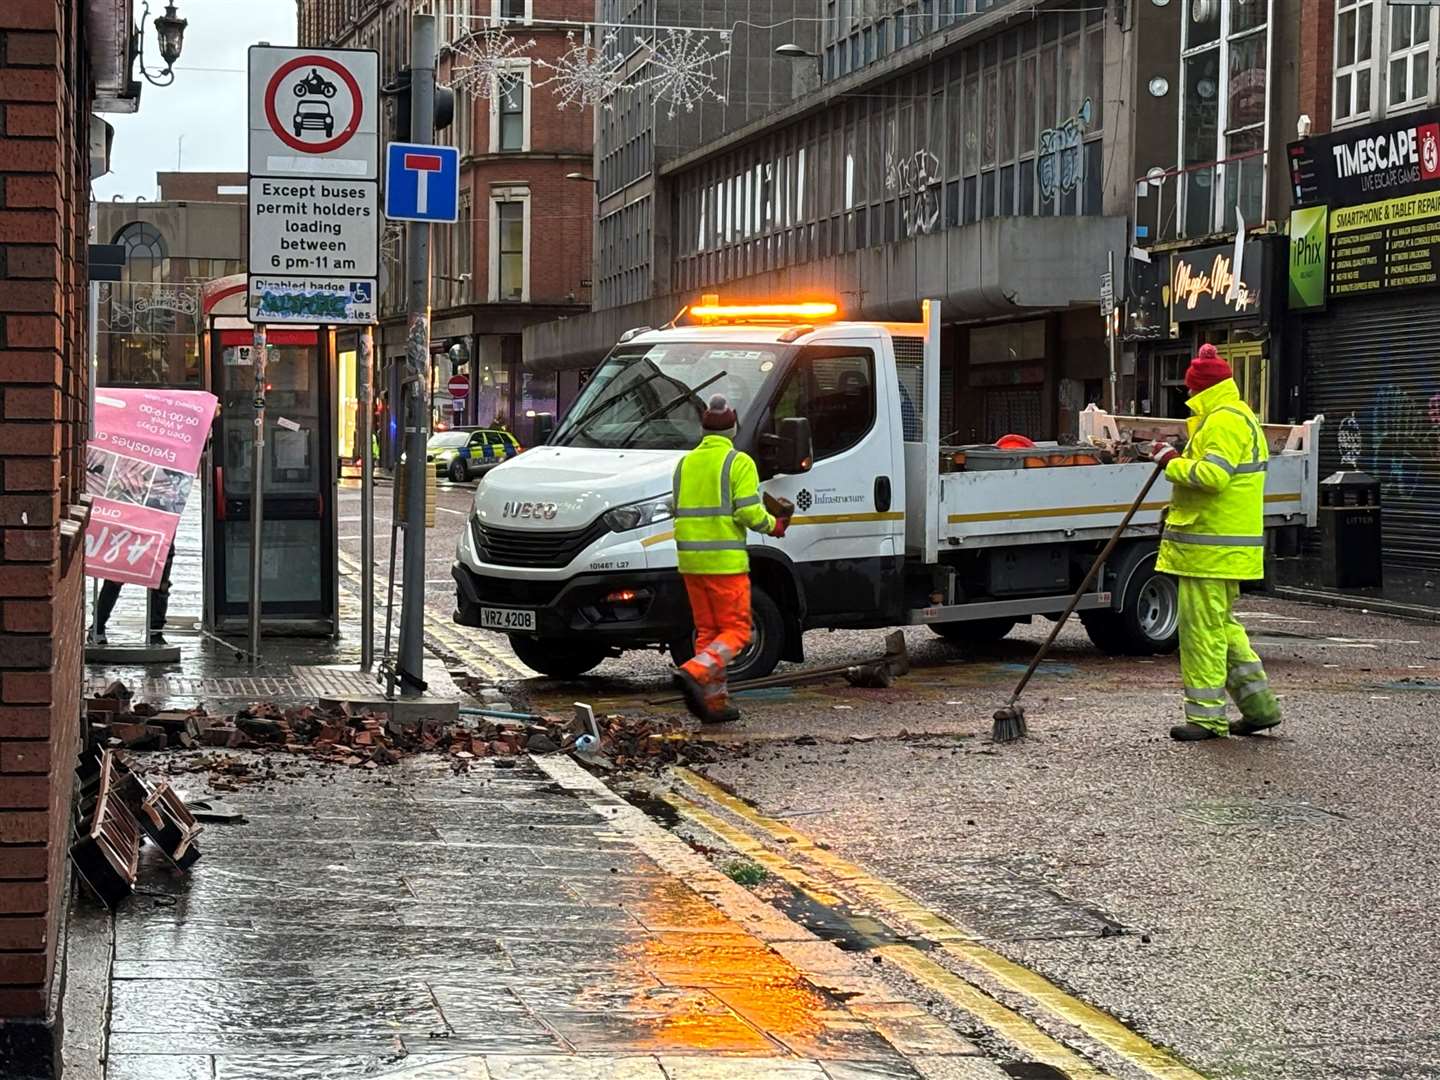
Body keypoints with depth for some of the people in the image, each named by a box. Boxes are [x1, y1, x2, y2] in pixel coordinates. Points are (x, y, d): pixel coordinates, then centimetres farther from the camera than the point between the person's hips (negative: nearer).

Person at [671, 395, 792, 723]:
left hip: (690, 560, 6)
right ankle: (694, 672, -22)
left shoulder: (685, 463, 12)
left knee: (707, 631, 12)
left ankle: (715, 701, 10)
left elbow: (676, 510, 14)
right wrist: (774, 526, 4)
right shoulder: (739, 462, -7)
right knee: (736, 631, -1)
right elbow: (749, 512, -14)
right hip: (725, 560, -6)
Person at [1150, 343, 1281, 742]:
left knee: (1203, 627, -6)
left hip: (1212, 546, -11)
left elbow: (1213, 474, -28)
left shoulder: (1223, 421, -16)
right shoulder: (1242, 417, 19)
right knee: (1223, 624, 17)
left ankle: (1207, 715, -2)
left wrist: (1173, 463, -14)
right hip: (1225, 543, 11)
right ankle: (1259, 704, 20)